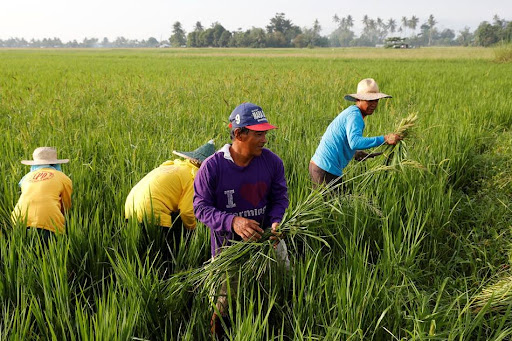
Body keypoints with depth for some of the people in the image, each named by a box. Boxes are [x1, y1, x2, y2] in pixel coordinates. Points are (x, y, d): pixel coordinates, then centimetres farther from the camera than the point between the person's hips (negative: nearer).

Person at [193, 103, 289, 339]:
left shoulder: (271, 162, -10)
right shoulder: (212, 166, -20)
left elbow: (280, 196, 1)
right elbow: (201, 206, -16)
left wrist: (275, 221, -19)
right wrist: (232, 222, -32)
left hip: (263, 239, 3)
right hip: (227, 243, -3)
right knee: (226, 301, 5)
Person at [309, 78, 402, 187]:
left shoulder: (351, 111, 15)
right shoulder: (354, 115, -16)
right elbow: (355, 142, -33)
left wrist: (354, 152, 13)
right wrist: (384, 139, -34)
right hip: (326, 170, -10)